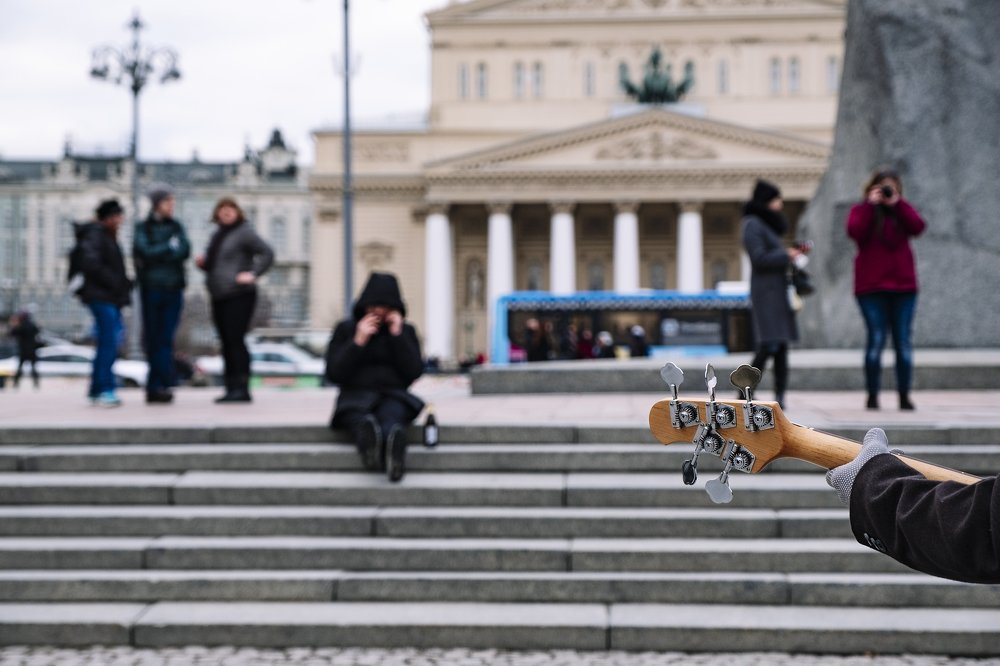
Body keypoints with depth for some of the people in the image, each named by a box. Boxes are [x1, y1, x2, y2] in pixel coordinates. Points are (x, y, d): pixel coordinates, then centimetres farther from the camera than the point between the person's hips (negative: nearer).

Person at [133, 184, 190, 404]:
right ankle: (159, 386, 5)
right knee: (153, 338, 0)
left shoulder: (176, 227, 12)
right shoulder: (143, 228, 4)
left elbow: (185, 251, -4)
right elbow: (145, 251, -11)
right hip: (151, 288, -2)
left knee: (165, 338, -5)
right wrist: (170, 247, -4)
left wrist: (156, 255, -11)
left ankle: (156, 386, -6)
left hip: (173, 288, 2)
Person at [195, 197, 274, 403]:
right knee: (226, 342, 8)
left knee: (236, 339, -13)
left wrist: (253, 274, -18)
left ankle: (242, 388, -13)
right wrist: (203, 262, 8)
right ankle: (231, 388, 12)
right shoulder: (218, 234, 20)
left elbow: (267, 254, -11)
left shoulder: (244, 232, -5)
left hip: (239, 295, -9)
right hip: (219, 297, 9)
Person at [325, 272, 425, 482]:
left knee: (390, 413, -39)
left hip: (393, 396, 1)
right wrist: (358, 341, -8)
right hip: (356, 397, -1)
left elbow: (414, 373, 2)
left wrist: (397, 335, -4)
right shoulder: (345, 329, 12)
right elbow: (334, 374, 1)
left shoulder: (406, 331, 16)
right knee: (360, 418, -40)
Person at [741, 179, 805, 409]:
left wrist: (794, 251, 9)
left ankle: (780, 395, 5)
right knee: (769, 345, -15)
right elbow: (759, 258, -16)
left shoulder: (768, 224, 21)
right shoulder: (753, 224, -8)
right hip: (766, 293, -9)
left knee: (782, 346, 4)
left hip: (779, 292, 9)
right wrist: (787, 255, -8)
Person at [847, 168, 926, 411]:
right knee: (875, 339, -6)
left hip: (903, 285, 2)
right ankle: (872, 395, 0)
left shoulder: (902, 210, 14)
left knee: (904, 341, 1)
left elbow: (918, 227, -6)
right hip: (871, 287, -2)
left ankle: (904, 395, 5)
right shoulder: (861, 210, 7)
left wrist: (897, 204, -8)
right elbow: (855, 231, -14)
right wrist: (871, 205, -11)